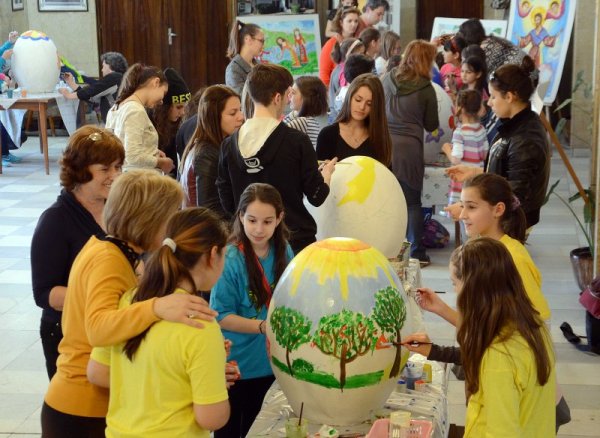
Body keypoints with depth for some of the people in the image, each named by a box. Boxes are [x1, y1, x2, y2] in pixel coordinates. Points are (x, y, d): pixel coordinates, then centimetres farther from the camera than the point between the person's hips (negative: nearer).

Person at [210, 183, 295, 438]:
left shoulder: (284, 252, -3)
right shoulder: (230, 259, -20)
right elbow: (222, 317, -18)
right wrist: (263, 326, -29)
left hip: (271, 361, 5)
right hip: (237, 365, -5)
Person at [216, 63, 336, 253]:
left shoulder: (229, 144, -2)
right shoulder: (297, 141, -13)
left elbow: (227, 203, 4)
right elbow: (317, 196, -6)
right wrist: (327, 172, 15)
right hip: (296, 241, -4)